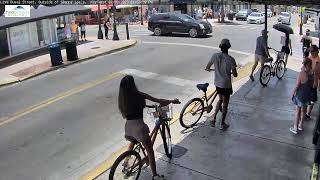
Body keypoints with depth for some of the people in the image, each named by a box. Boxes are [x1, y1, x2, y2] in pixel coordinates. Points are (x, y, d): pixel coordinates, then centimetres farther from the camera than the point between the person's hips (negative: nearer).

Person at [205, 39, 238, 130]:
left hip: (217, 83, 5)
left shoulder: (215, 56, -9)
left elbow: (207, 67, 4)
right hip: (226, 85, -4)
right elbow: (235, 75, -15)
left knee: (220, 100, 26)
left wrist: (208, 69, 27)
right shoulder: (230, 59, -19)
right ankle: (222, 124, 22)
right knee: (225, 104, 11)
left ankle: (214, 119, 20)